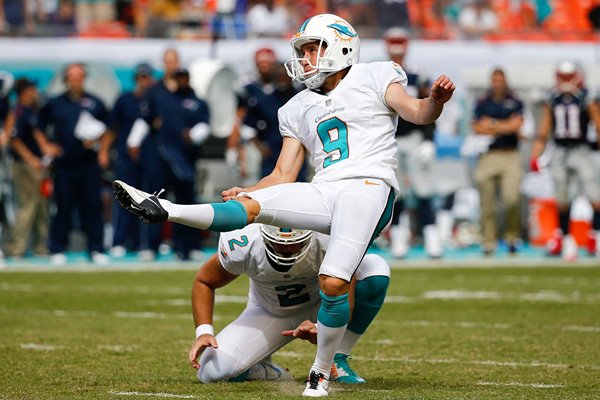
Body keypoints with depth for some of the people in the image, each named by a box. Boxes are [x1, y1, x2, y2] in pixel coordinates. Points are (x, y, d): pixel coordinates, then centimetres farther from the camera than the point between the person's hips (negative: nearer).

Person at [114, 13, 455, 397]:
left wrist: (436, 100, -26)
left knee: (334, 282, -22)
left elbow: (417, 113, -3)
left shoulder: (374, 78, 10)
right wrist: (245, 191, 4)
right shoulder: (299, 109, 25)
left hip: (368, 188, -6)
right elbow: (284, 175, 21)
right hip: (323, 193, 6)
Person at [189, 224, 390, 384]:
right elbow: (204, 282, -11)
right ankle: (268, 371, 10)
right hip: (269, 313, 0)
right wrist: (203, 332, -24)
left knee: (376, 267, -28)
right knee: (212, 371, -24)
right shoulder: (244, 246, -30)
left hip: (319, 305, 1)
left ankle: (336, 361, -16)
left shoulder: (328, 240, -34)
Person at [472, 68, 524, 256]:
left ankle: (512, 236, 3)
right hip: (488, 155, 1)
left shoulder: (515, 102, 7)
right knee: (487, 202, -1)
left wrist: (492, 124, -3)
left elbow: (516, 124, -7)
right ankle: (489, 242, 6)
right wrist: (504, 127, -6)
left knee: (511, 197, -15)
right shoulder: (483, 103, 9)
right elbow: (478, 128, -2)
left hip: (510, 156, -1)